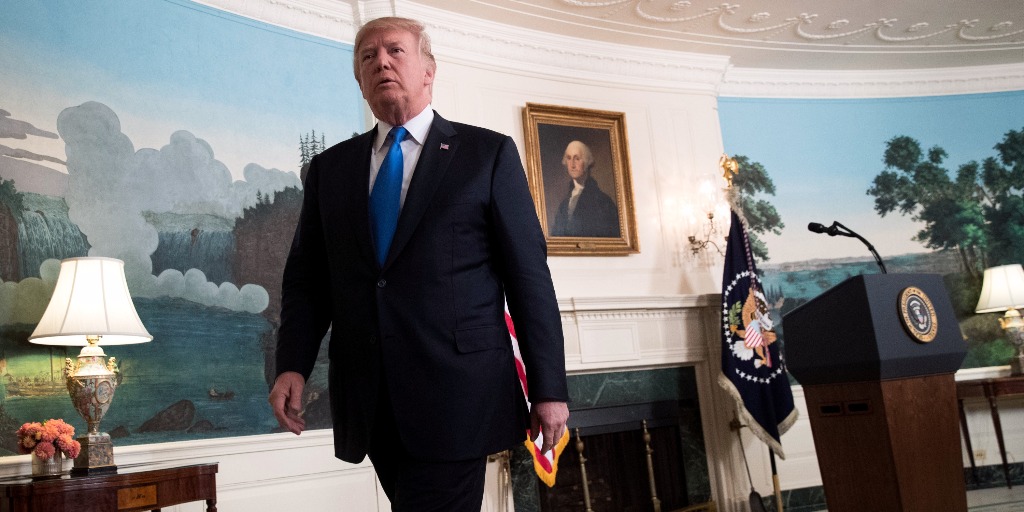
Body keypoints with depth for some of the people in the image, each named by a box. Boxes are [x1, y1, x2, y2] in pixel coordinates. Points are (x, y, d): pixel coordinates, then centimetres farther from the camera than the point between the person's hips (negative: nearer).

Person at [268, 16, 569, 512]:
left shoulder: (489, 153, 3)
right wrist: (292, 365, -3)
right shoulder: (329, 168, 13)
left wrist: (548, 387, -3)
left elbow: (529, 275, 0)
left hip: (457, 393, -3)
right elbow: (305, 276, 12)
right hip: (367, 401, 4)